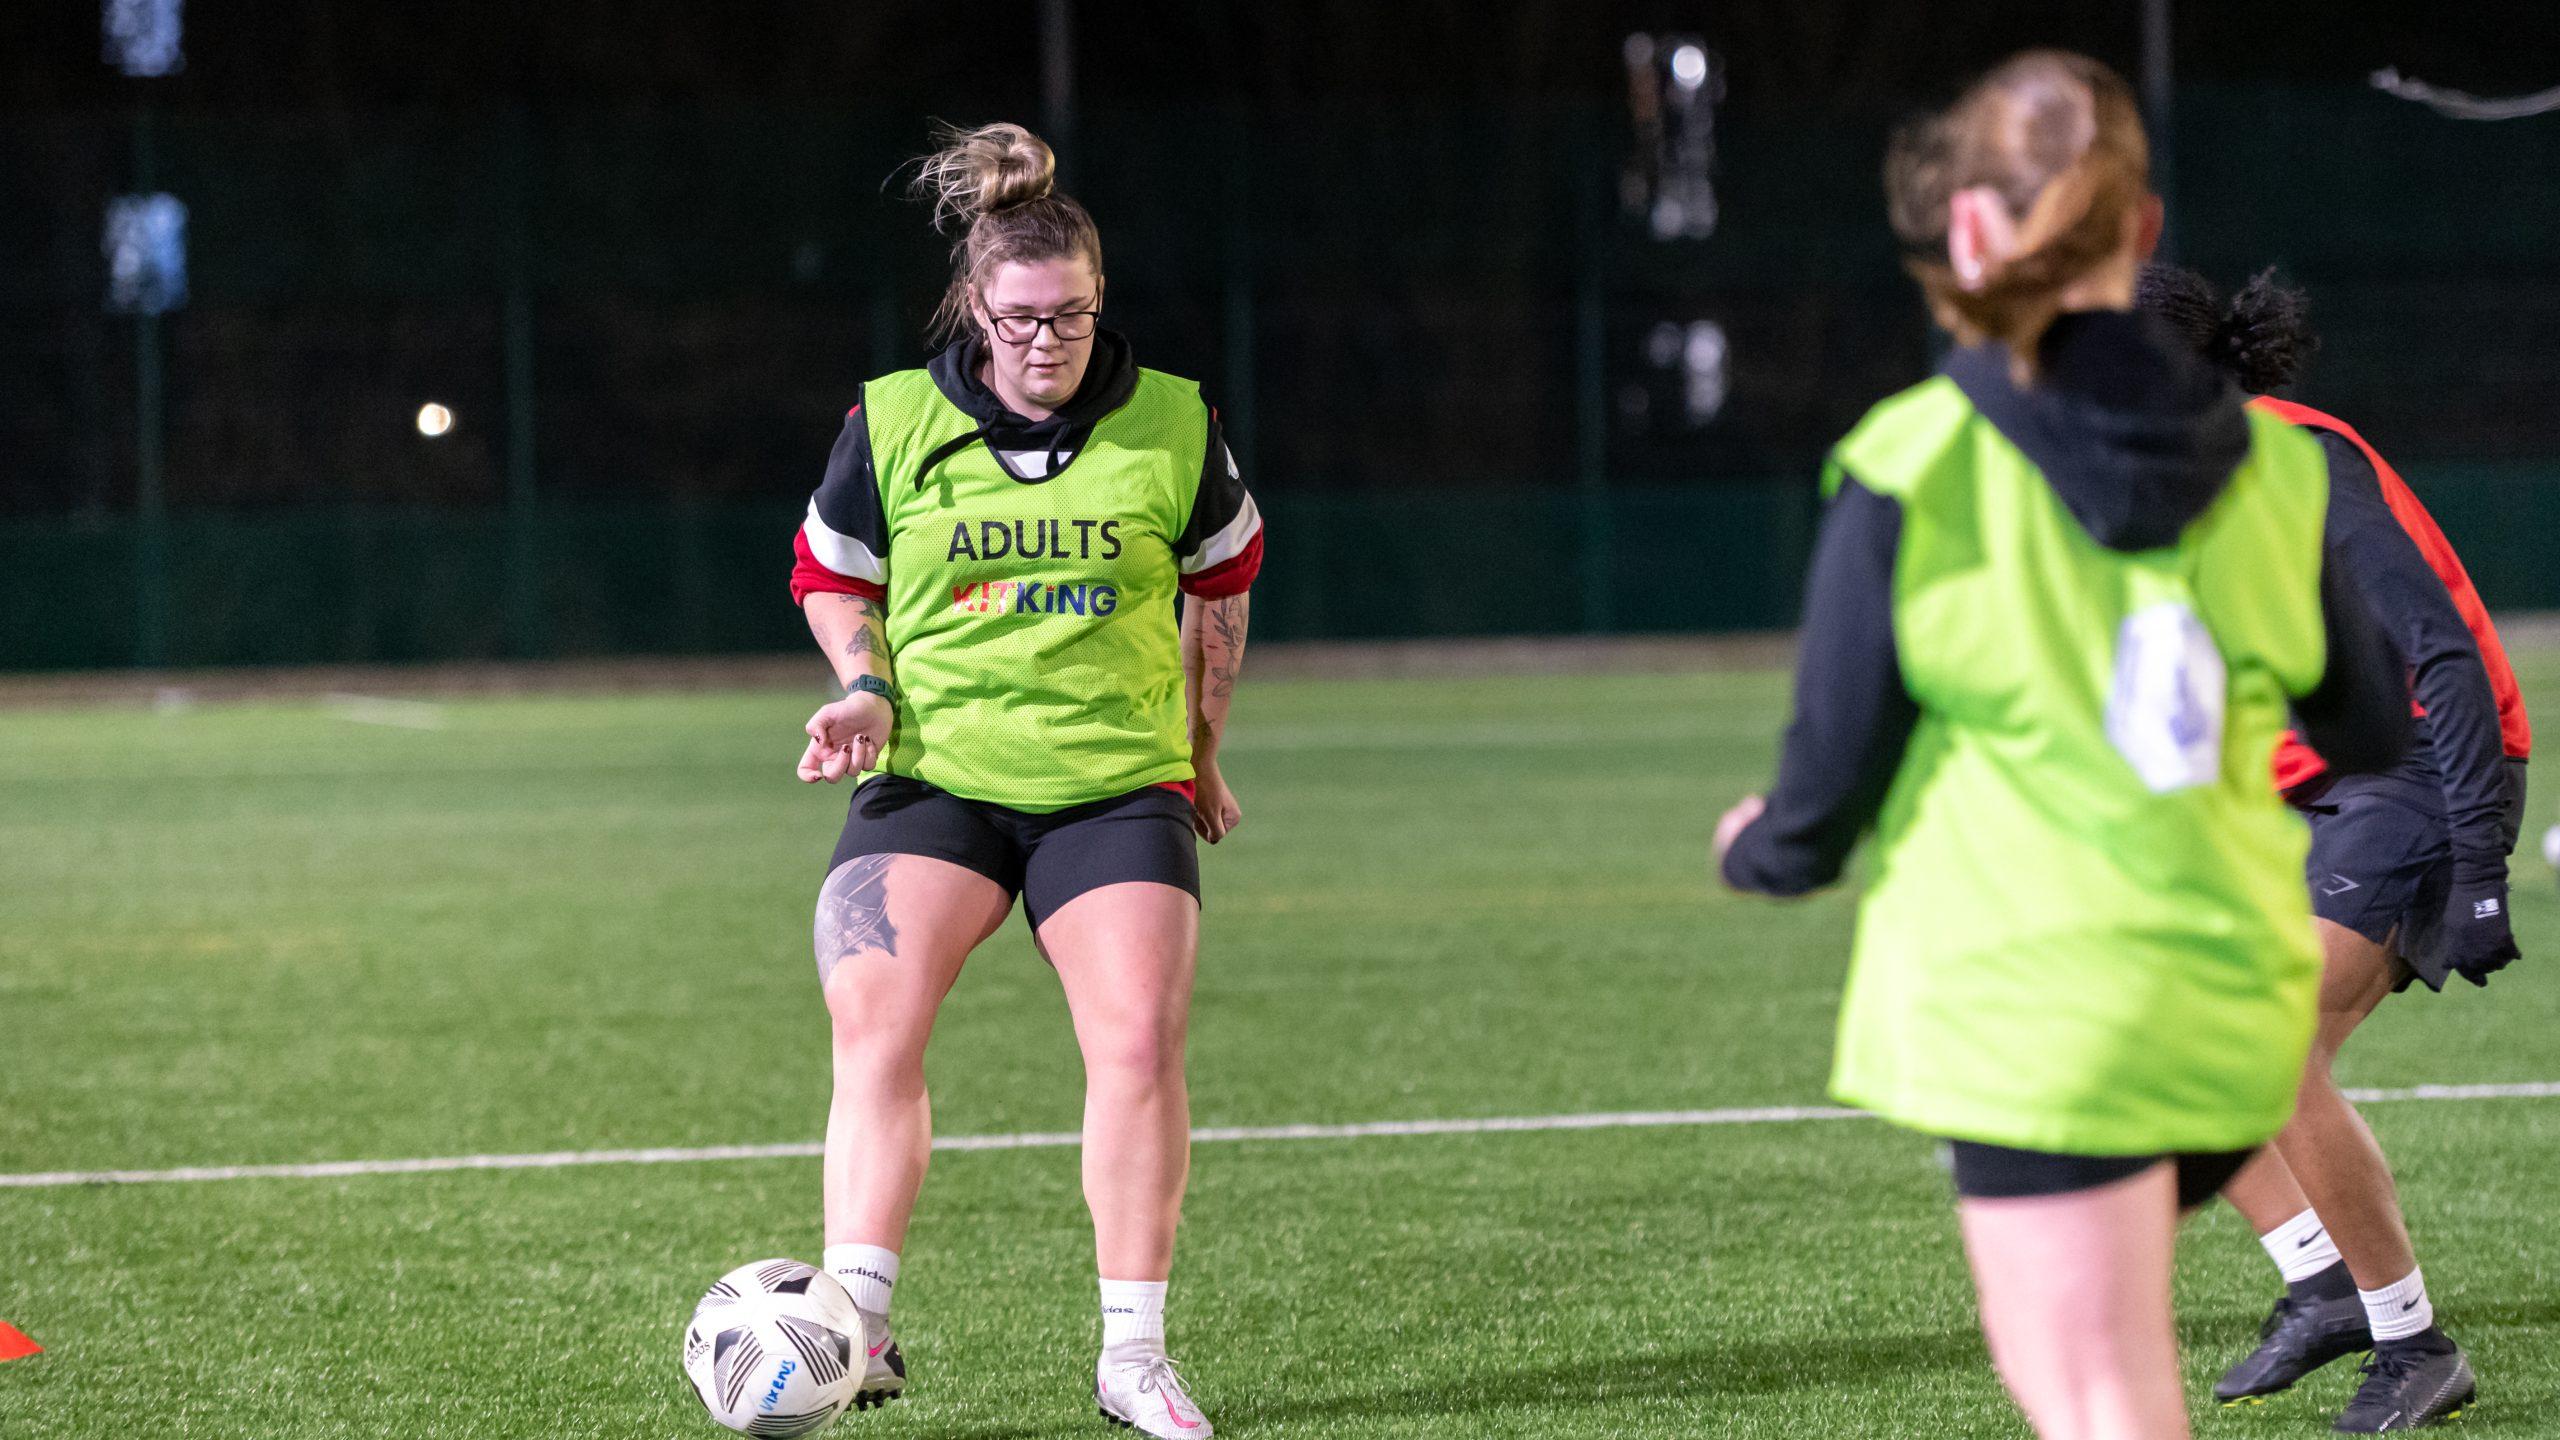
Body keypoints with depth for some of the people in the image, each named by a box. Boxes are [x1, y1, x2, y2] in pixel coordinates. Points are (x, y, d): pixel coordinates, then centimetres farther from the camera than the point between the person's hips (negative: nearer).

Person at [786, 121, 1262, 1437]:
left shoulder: (1169, 426, 0)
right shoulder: (892, 424, -1)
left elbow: (1222, 584, 16)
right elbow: (831, 576, 13)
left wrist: (1201, 748, 18)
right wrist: (866, 687, -5)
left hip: (1118, 785, 0)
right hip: (932, 776, 0)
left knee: (1141, 1042, -12)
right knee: (872, 1032, -16)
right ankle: (854, 1328, -14)